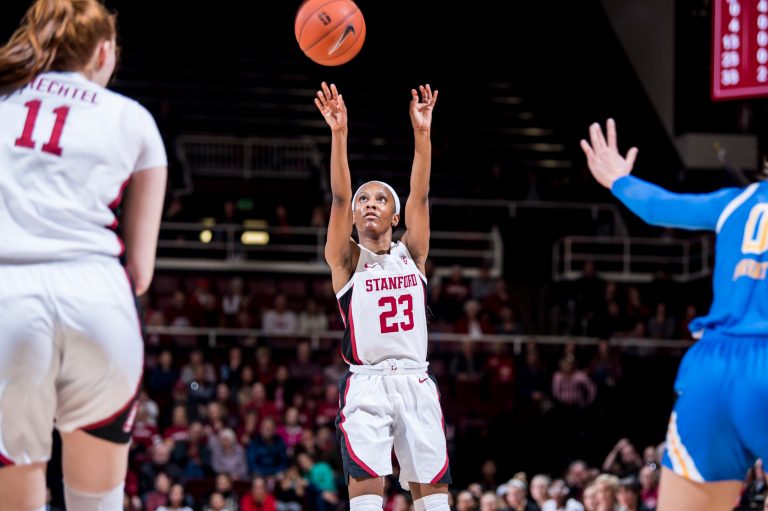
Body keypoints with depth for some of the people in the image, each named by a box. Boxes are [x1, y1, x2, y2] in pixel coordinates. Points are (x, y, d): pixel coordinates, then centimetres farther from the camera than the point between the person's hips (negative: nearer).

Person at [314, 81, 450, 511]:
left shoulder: (411, 254, 12)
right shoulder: (346, 260, 5)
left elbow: (420, 196, 0)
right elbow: (339, 198, -8)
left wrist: (423, 132, -12)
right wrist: (339, 134, -21)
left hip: (415, 382, 3)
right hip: (366, 385, -3)